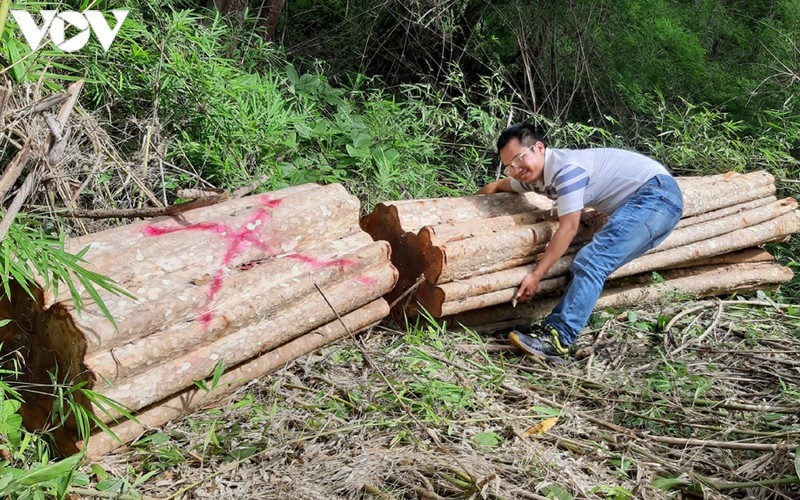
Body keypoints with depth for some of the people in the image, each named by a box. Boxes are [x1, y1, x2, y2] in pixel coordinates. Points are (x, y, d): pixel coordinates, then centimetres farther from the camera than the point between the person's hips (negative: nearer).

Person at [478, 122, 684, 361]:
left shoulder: (566, 167, -20)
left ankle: (558, 338, -27)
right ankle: (552, 328, -5)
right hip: (647, 200, 10)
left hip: (657, 192, -10)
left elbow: (569, 228, -19)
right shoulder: (535, 175, 8)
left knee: (592, 261, -22)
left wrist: (536, 275, -16)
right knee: (587, 263, 0)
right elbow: (495, 187, 24)